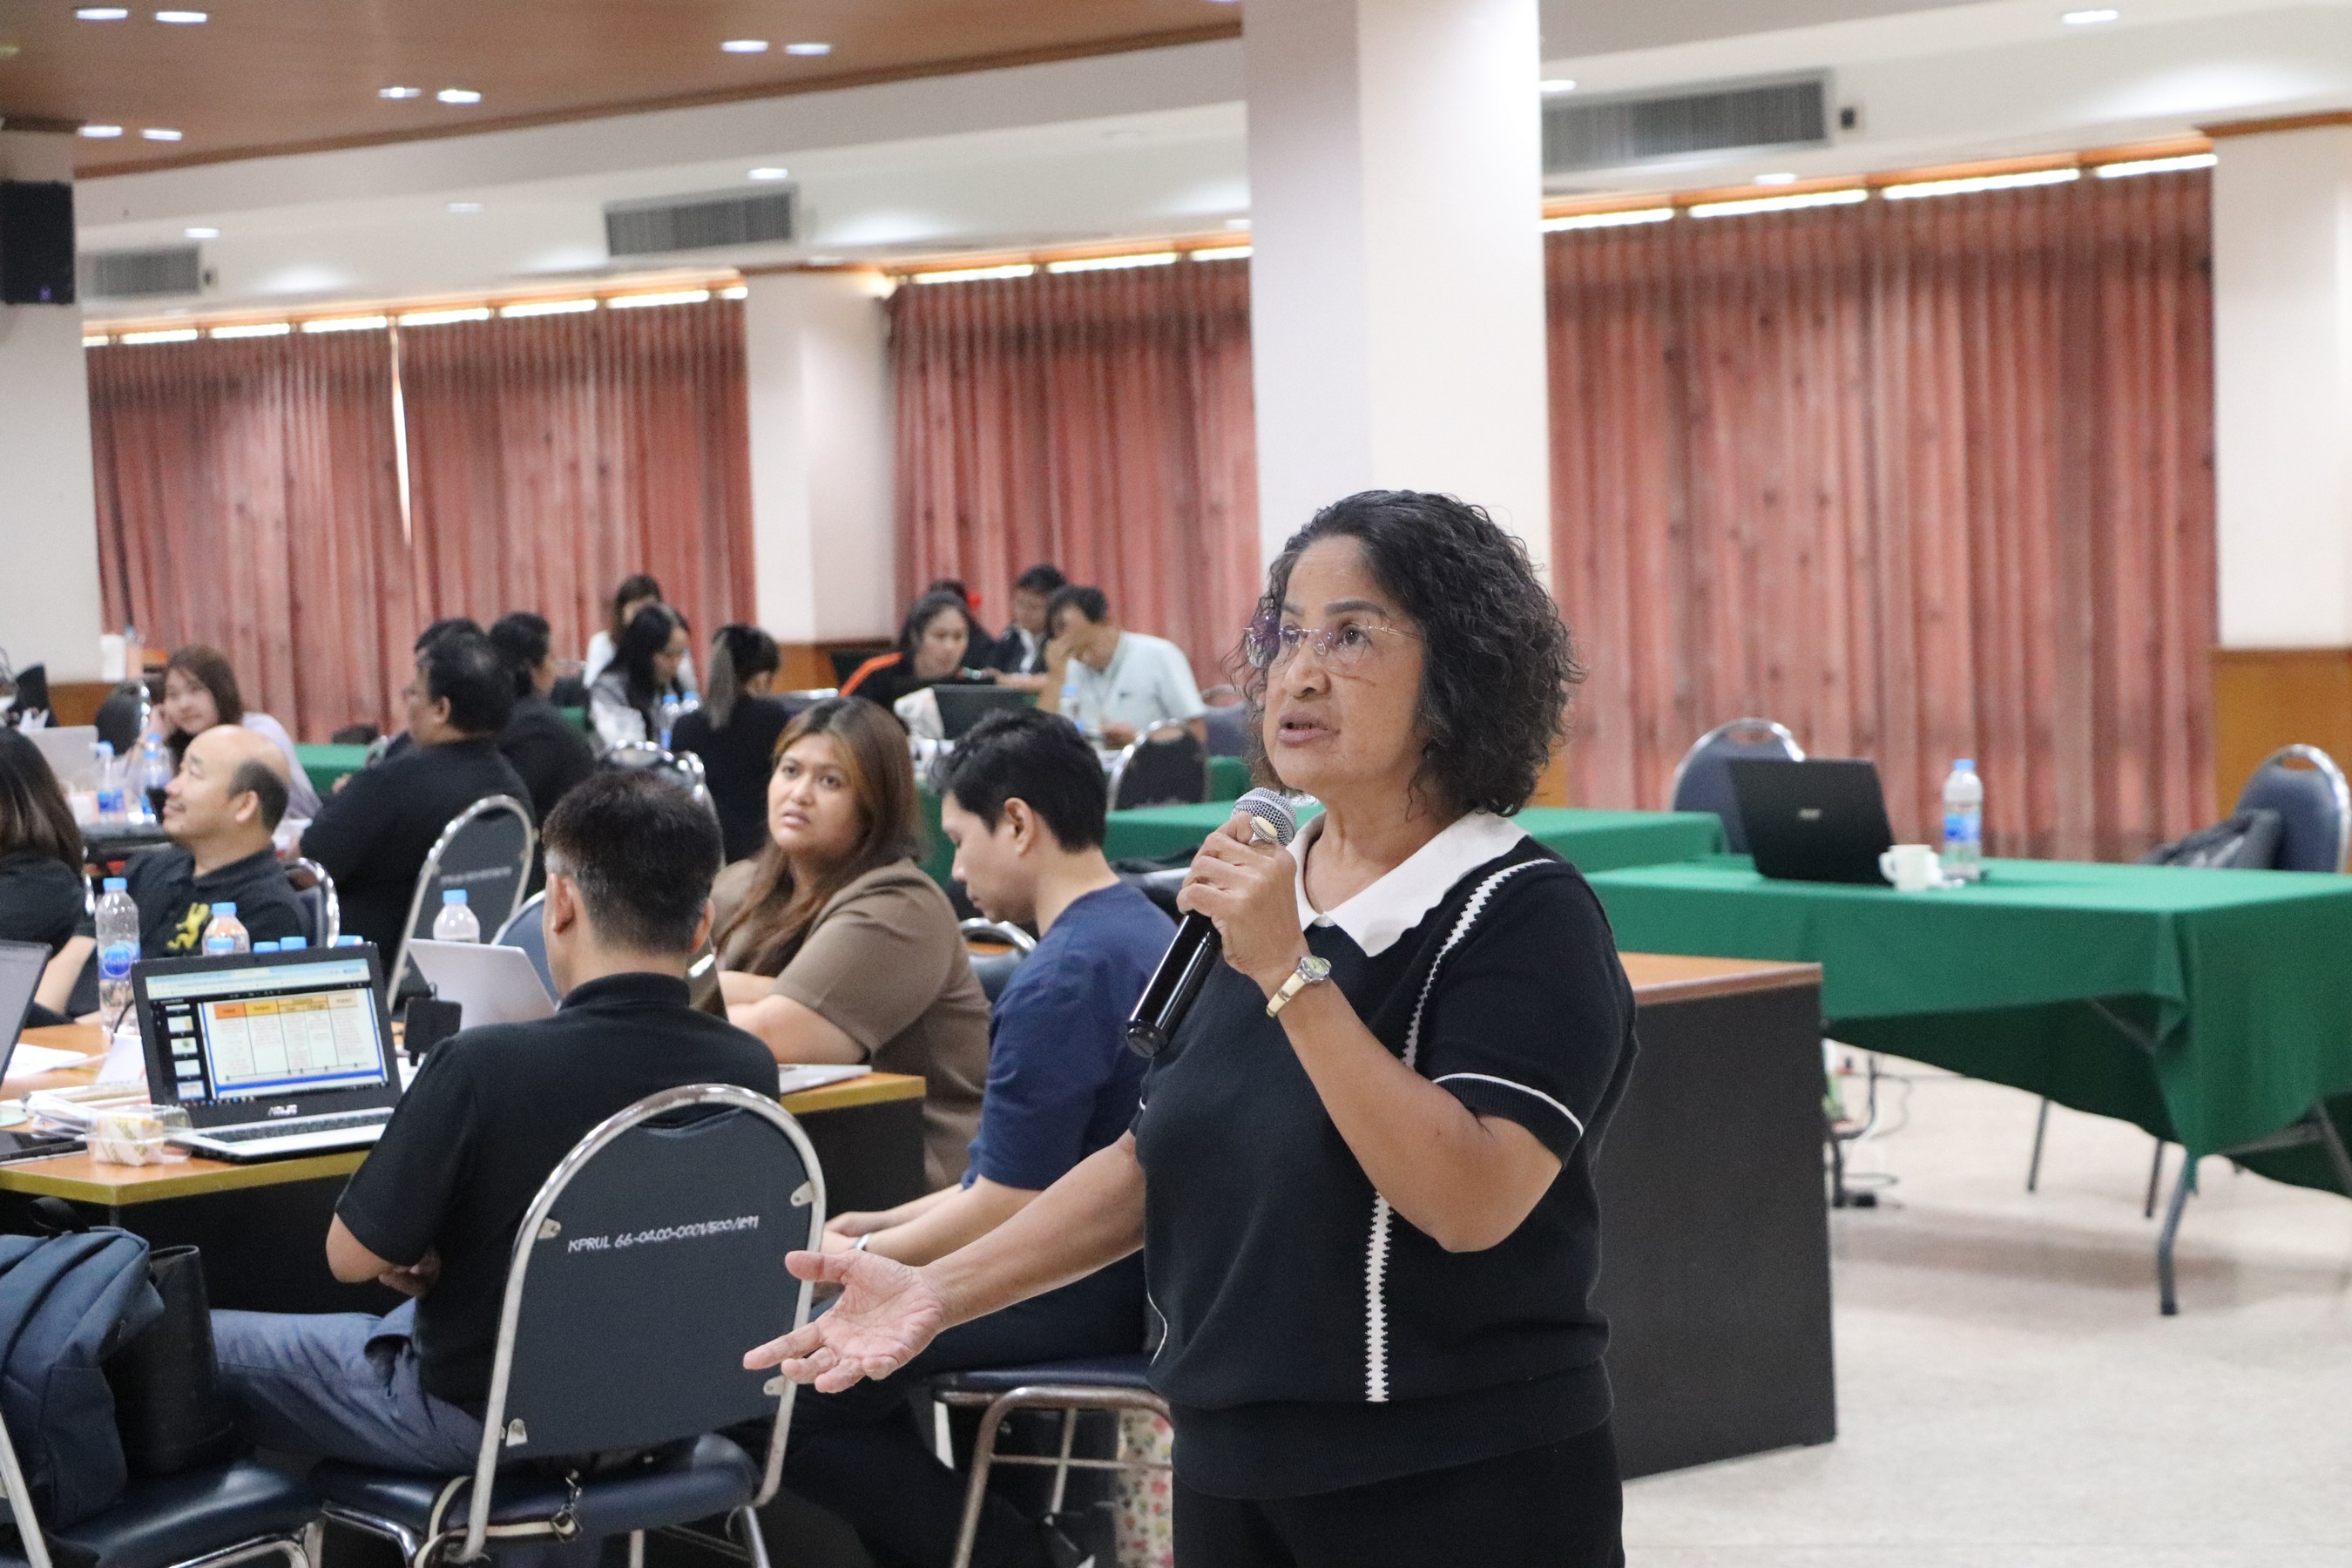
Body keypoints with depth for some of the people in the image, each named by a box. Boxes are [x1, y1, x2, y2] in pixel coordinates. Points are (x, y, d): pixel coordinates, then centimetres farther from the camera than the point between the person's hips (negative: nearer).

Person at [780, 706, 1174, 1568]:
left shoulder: (1063, 978, -21)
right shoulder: (1140, 930, 11)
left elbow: (999, 1212, -19)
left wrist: (859, 1259, -4)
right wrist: (886, 1223, 17)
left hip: (1081, 1295, -11)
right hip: (1124, 1268, 11)